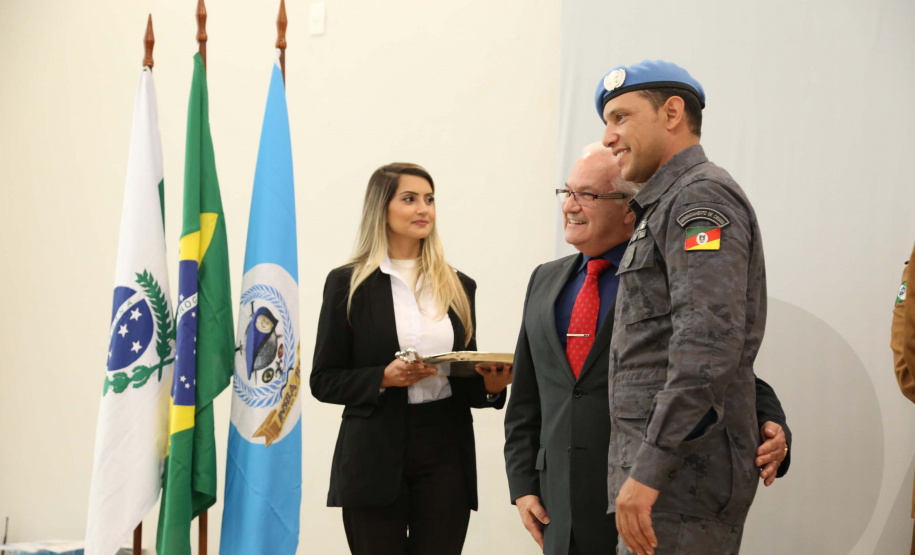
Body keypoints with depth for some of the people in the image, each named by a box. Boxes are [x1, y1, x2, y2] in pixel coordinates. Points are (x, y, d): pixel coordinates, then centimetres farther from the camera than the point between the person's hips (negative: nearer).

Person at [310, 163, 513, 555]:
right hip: (376, 457, -3)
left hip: (445, 453, 3)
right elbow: (324, 380, 0)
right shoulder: (348, 284, 1)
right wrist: (384, 378, -16)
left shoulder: (458, 286, 12)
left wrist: (490, 385, -5)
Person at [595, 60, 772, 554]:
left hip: (683, 474, -10)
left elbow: (710, 342, -22)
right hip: (659, 465, 10)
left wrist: (649, 467, -25)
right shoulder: (665, 205, 24)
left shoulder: (702, 197, -9)